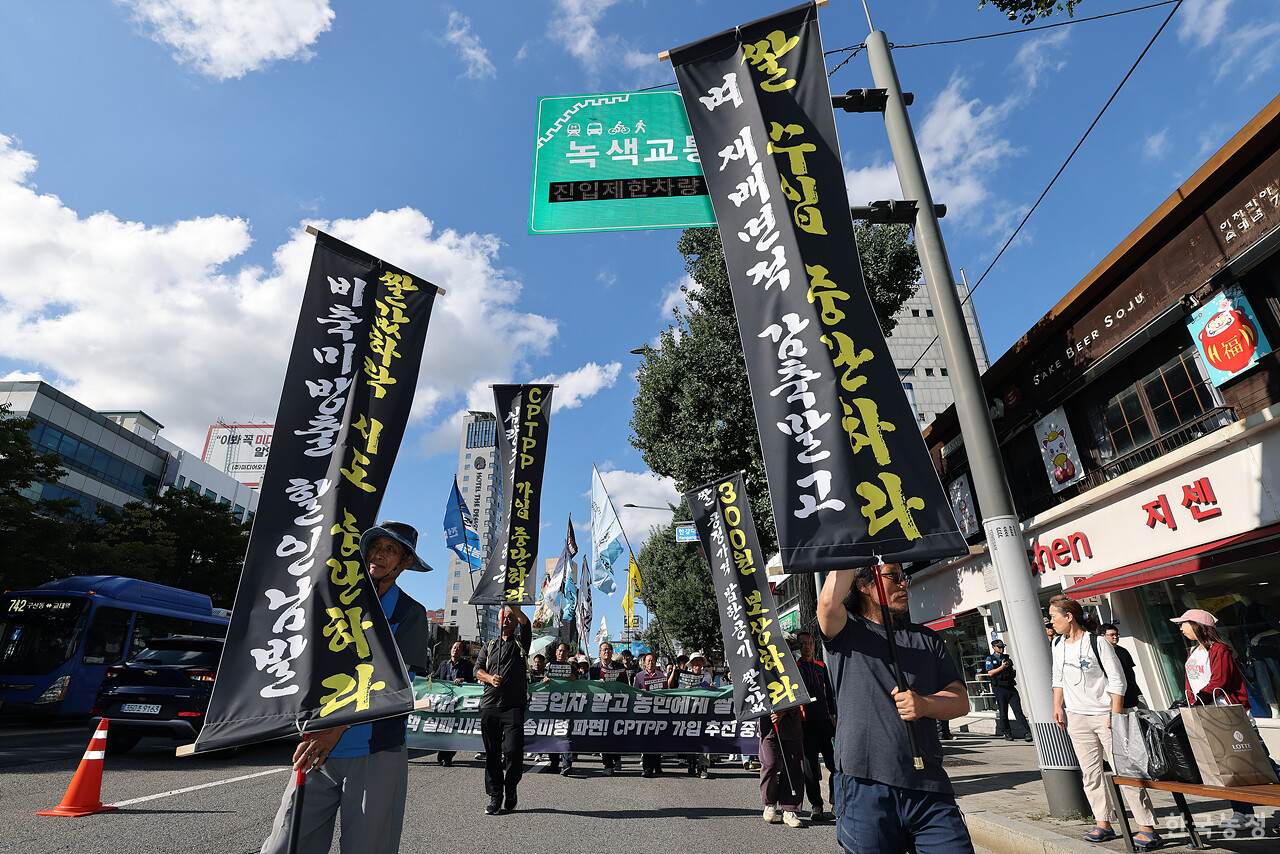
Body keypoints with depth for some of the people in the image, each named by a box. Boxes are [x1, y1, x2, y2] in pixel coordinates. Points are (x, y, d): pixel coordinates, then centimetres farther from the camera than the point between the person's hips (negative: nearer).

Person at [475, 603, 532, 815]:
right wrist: (490, 678, -9)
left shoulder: (521, 643, 9)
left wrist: (512, 605, -16)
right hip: (490, 706, 3)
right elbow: (477, 670, 11)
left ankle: (511, 789, 16)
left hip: (513, 706, -3)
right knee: (492, 752, 4)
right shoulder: (489, 646, 19)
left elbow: (525, 622, -8)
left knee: (513, 751, -8)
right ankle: (495, 797, 15)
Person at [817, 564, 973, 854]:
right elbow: (829, 601, -22)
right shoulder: (846, 632, 1)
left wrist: (925, 704, -12)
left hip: (929, 788, 3)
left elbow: (961, 700, 11)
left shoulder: (926, 638, 15)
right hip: (864, 788, -3)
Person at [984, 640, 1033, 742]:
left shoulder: (1007, 658, 17)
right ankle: (1007, 734, 13)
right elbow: (990, 673, -10)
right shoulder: (990, 659, 2)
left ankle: (1027, 733, -8)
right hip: (999, 689, -3)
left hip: (1011, 688, 4)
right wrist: (1002, 667, -15)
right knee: (1003, 713, 3)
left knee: (1018, 711, -6)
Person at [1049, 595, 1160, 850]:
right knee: (1090, 772, 7)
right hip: (1077, 718, 6)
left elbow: (1117, 681, -11)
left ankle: (1147, 828, 7)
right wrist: (1057, 706, 9)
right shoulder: (1058, 645, 6)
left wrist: (1115, 716, -14)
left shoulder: (1098, 644, -13)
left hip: (1105, 714, -5)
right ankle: (1103, 824, 17)